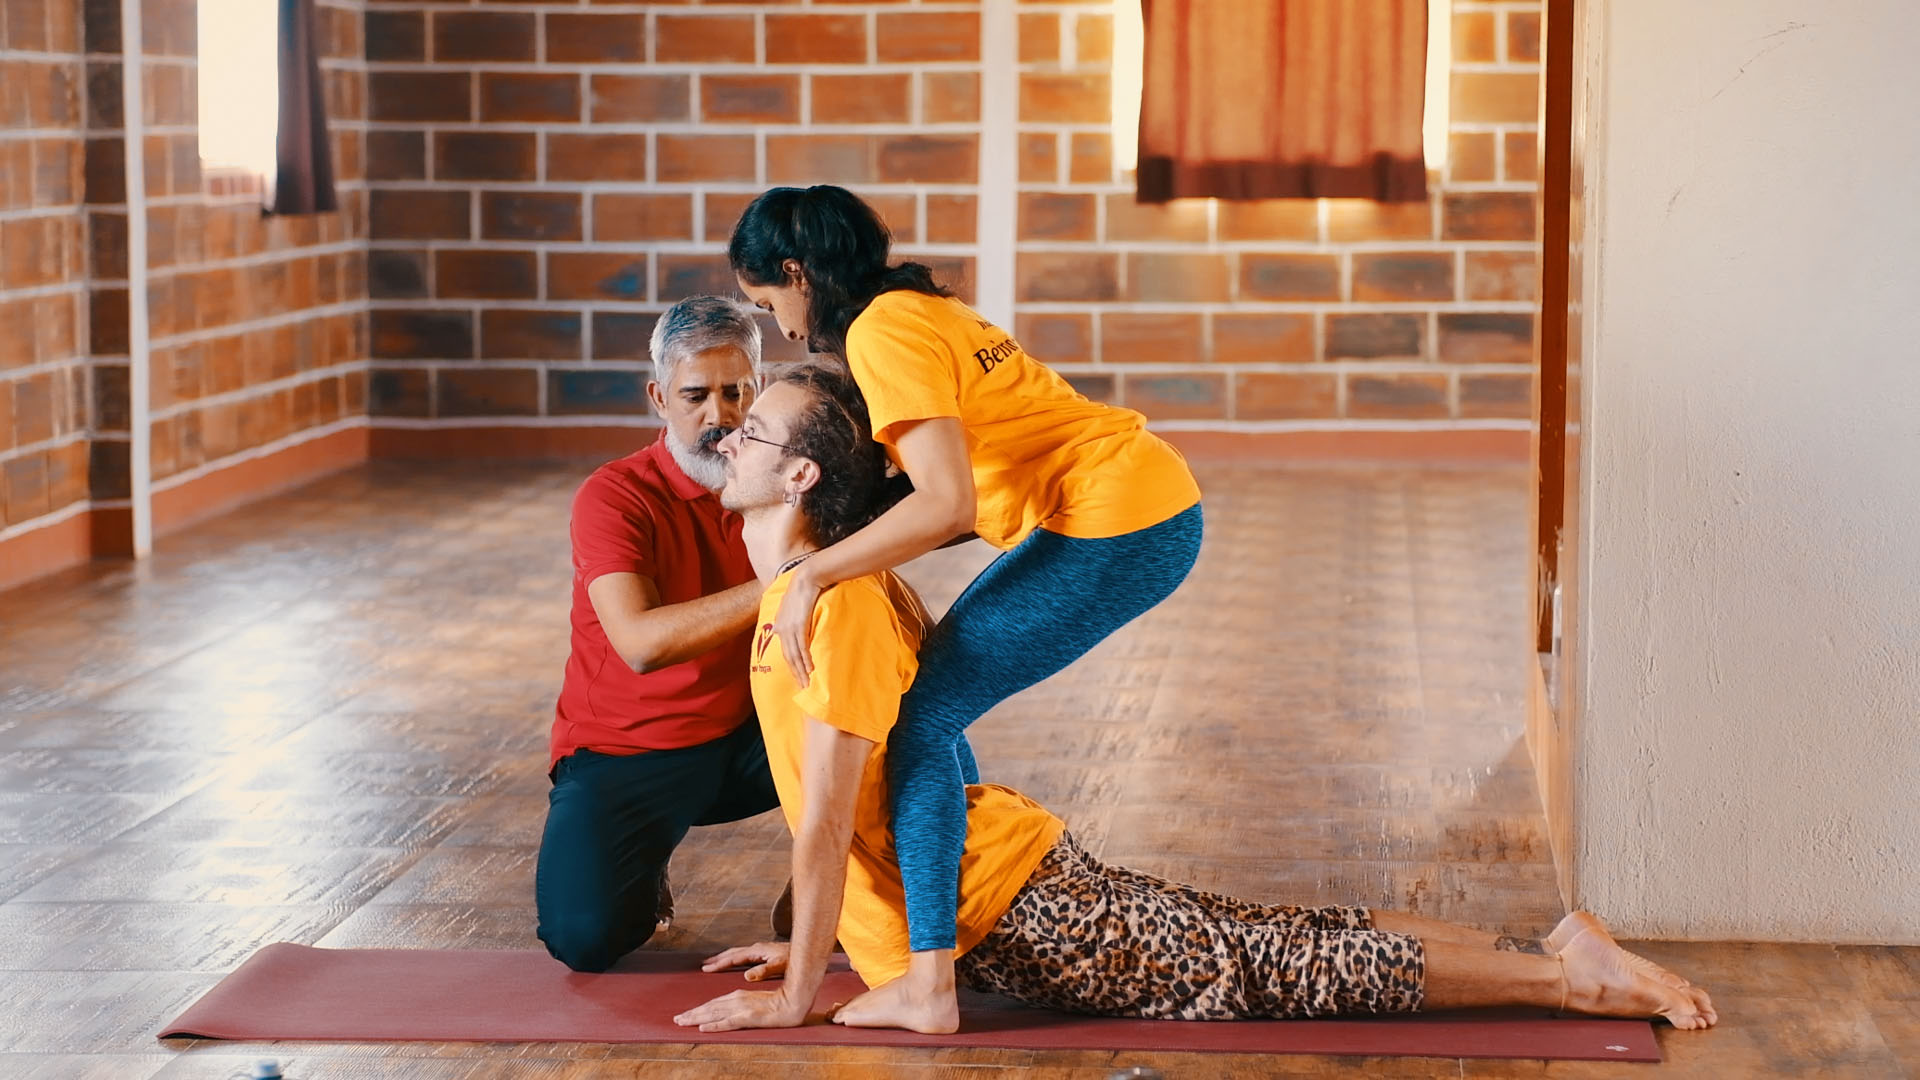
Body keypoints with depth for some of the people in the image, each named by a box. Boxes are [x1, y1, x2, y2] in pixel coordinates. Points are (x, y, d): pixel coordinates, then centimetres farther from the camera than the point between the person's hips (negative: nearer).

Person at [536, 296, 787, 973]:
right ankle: (641, 878, 11)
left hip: (743, 739, 4)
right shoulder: (615, 497, -17)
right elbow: (642, 642, -33)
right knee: (586, 936, -26)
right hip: (622, 756, -4)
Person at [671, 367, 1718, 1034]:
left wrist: (794, 996, -17)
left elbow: (828, 822, -24)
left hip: (1018, 916, -9)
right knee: (1275, 951, 11)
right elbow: (833, 810, 20)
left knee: (1277, 971, -3)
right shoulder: (838, 584, 10)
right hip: (1006, 881, 9)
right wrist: (810, 938, 20)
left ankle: (1564, 975, 2)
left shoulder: (837, 606, -22)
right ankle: (1555, 952, 14)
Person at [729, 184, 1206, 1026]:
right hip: (1147, 497, 10)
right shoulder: (920, 309, 19)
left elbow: (946, 504, -23)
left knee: (920, 714, -8)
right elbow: (950, 487, 19)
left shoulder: (882, 333, -12)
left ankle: (929, 982, -11)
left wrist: (815, 574, -17)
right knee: (934, 687, 18)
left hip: (1119, 527, -10)